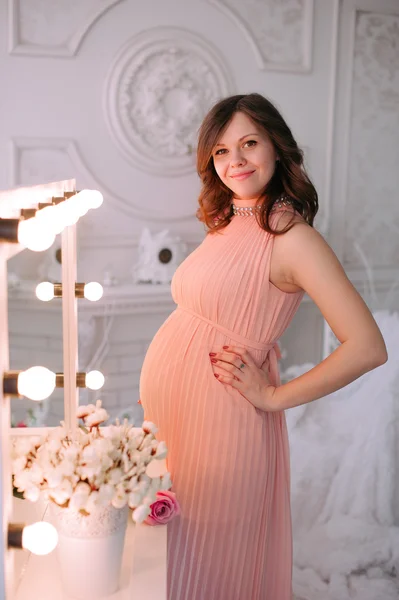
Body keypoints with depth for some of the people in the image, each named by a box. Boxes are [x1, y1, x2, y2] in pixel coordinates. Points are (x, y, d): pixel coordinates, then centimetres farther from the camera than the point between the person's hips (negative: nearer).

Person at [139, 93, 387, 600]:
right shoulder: (223, 223, 8)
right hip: (166, 407, 7)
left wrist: (273, 396, -14)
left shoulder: (291, 236, -16)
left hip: (219, 422, -7)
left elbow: (368, 348, -22)